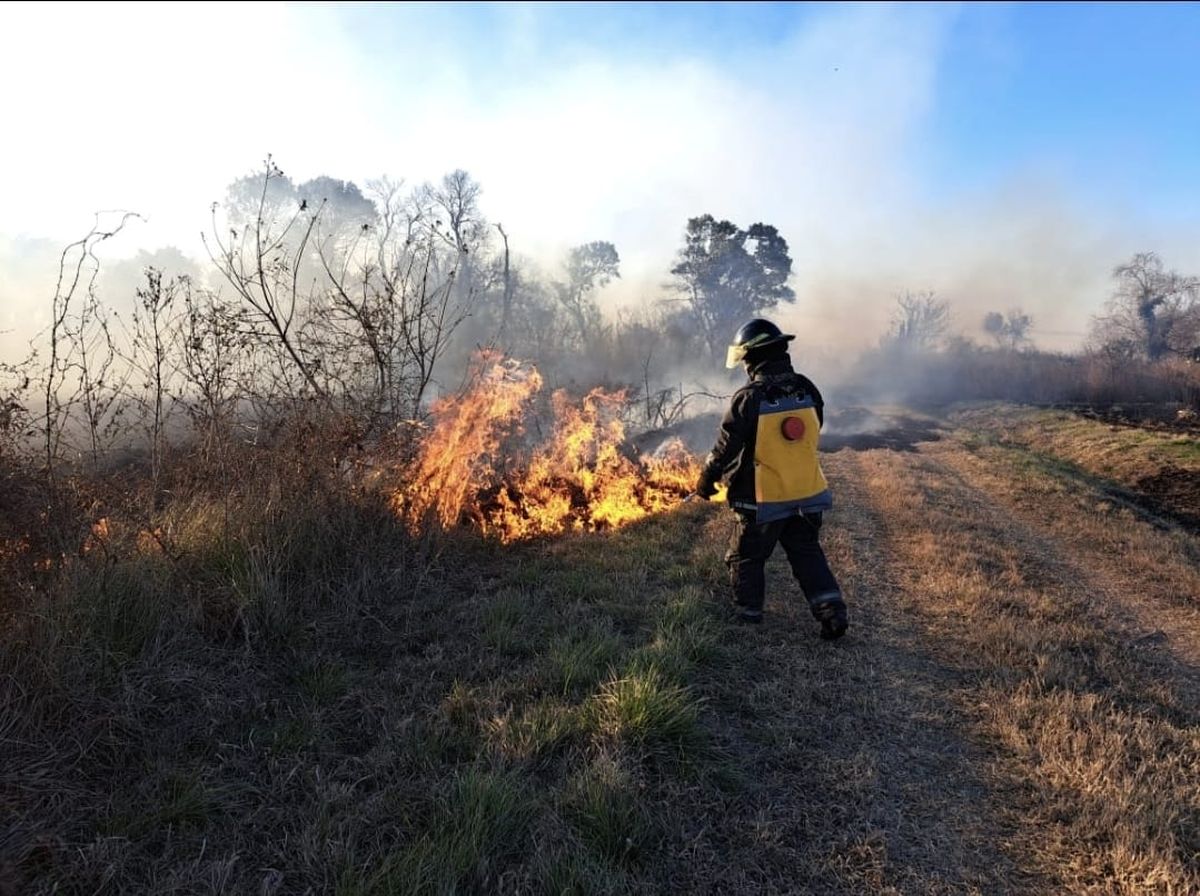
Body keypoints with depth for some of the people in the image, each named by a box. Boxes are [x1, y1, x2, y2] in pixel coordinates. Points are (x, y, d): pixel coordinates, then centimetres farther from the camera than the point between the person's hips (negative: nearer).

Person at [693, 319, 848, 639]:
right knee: (807, 554, 20)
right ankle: (832, 611, 12)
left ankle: (748, 619, 26)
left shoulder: (748, 398, -18)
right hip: (808, 494, 5)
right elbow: (811, 436, 10)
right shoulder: (808, 390, -3)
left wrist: (706, 483, 4)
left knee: (746, 559, 15)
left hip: (763, 501, -5)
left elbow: (724, 449, -11)